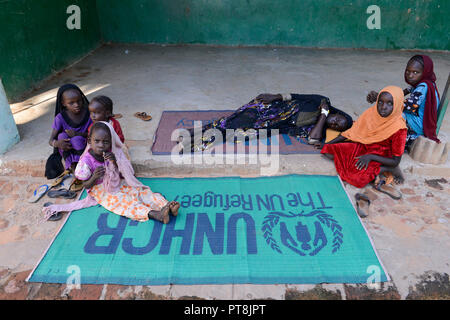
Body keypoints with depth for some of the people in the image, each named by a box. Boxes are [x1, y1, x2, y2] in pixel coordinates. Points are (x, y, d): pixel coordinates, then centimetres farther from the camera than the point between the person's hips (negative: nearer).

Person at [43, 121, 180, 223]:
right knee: (125, 201, -26)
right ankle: (155, 215, -45)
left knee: (141, 192, -16)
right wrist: (94, 177, -29)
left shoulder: (112, 154, -5)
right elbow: (86, 185, -7)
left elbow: (123, 174, -2)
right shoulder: (86, 161, -14)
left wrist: (115, 161, -21)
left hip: (118, 184, 5)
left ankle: (166, 206, -31)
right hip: (101, 191, -5)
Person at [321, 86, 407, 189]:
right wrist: (328, 143, 2)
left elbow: (395, 161, -16)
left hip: (379, 157, -5)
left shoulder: (398, 129, -22)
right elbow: (353, 132, 4)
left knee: (357, 177, -35)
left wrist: (370, 156, -26)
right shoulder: (372, 113, -9)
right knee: (328, 151, -10)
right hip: (362, 147, 6)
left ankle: (387, 169, -9)